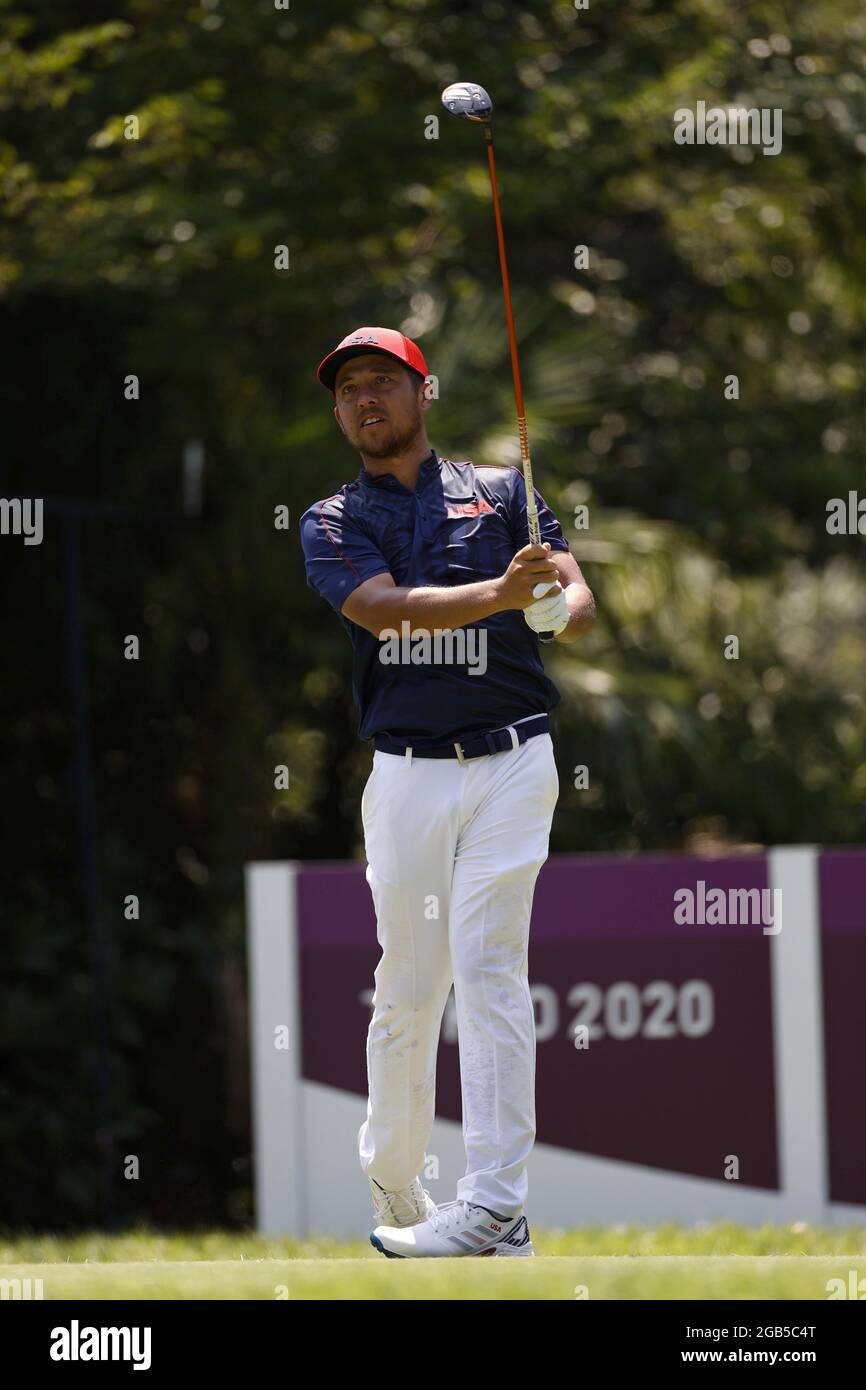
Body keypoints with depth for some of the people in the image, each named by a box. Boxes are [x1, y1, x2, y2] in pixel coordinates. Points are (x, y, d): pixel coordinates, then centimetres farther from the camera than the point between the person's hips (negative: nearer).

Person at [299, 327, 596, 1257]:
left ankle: (495, 1209, -17)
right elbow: (385, 607, -12)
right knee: (406, 983, 3)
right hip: (406, 773, 2)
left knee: (488, 965, -12)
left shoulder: (501, 493, 10)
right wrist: (501, 593, -29)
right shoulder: (331, 525, 8)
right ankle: (391, 1182, 20)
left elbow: (577, 599, -2)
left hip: (511, 762, -2)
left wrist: (561, 609, -28)